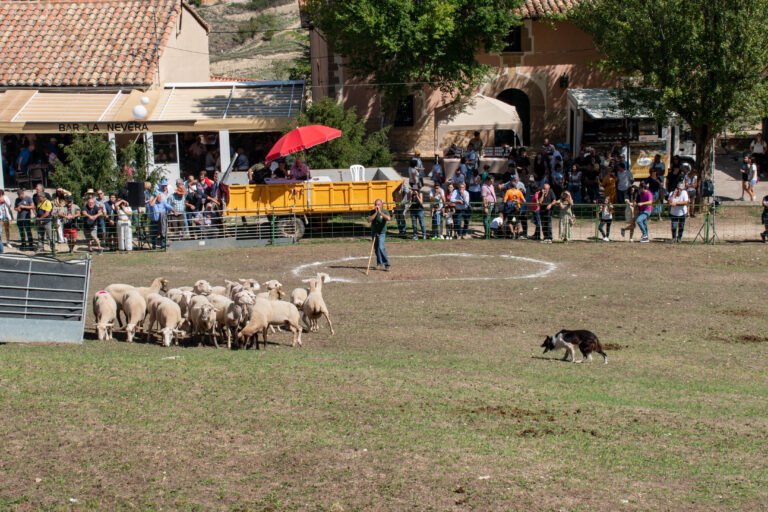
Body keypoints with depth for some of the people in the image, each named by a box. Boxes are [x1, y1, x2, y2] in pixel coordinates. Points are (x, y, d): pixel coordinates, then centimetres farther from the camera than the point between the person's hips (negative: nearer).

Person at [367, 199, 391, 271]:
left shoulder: (385, 212, -15)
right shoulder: (372, 212, -6)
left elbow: (388, 218, -35)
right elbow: (369, 220, -21)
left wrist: (380, 212, -34)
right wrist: (376, 213, -25)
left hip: (381, 233, -4)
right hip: (374, 232, 4)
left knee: (381, 247, -21)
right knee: (376, 248, 15)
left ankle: (387, 264, -14)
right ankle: (379, 262, 34)